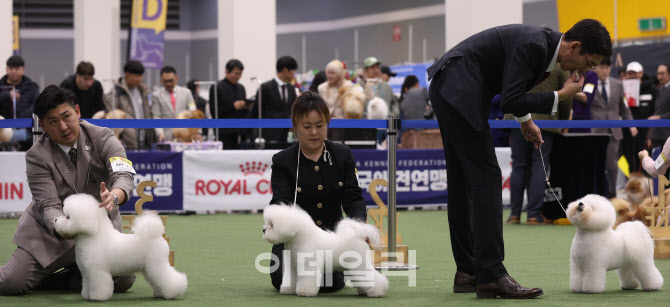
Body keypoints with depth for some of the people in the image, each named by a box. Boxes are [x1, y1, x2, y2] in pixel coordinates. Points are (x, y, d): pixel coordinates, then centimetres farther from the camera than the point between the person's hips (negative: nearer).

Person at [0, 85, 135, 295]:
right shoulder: (37, 156, -10)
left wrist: (114, 196, -49)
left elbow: (123, 175, -24)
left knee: (124, 280, -19)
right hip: (50, 231, -2)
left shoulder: (102, 138, -8)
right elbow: (48, 205, -19)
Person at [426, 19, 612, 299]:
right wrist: (561, 96, -16)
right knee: (486, 177, -12)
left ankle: (467, 271, 15)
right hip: (459, 93, -11)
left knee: (463, 183, 11)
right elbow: (510, 101, -21)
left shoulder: (543, 44, 9)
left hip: (449, 91, 11)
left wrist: (526, 120, 24)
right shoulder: (533, 45, -20)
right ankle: (491, 275, -13)